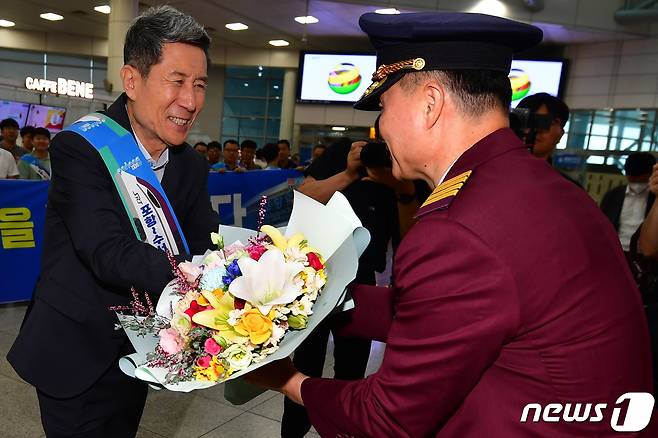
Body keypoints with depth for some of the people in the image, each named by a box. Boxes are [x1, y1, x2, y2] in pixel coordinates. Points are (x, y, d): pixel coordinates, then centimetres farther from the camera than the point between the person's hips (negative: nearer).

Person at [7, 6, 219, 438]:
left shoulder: (191, 165, -1)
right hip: (76, 354, -6)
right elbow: (109, 255, -32)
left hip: (139, 352, 6)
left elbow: (209, 247, -9)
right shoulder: (80, 147, -20)